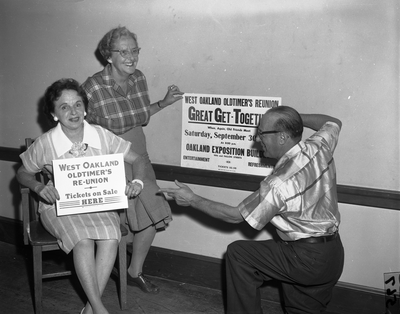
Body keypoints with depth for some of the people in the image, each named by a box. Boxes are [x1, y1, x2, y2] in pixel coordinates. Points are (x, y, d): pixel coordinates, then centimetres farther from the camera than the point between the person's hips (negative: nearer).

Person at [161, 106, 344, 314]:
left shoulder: (278, 184, -24)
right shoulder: (320, 147, -6)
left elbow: (235, 216, -12)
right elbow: (334, 122, 20)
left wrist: (192, 200, -6)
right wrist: (294, 118, 14)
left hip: (305, 261, -8)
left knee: (237, 254, 4)